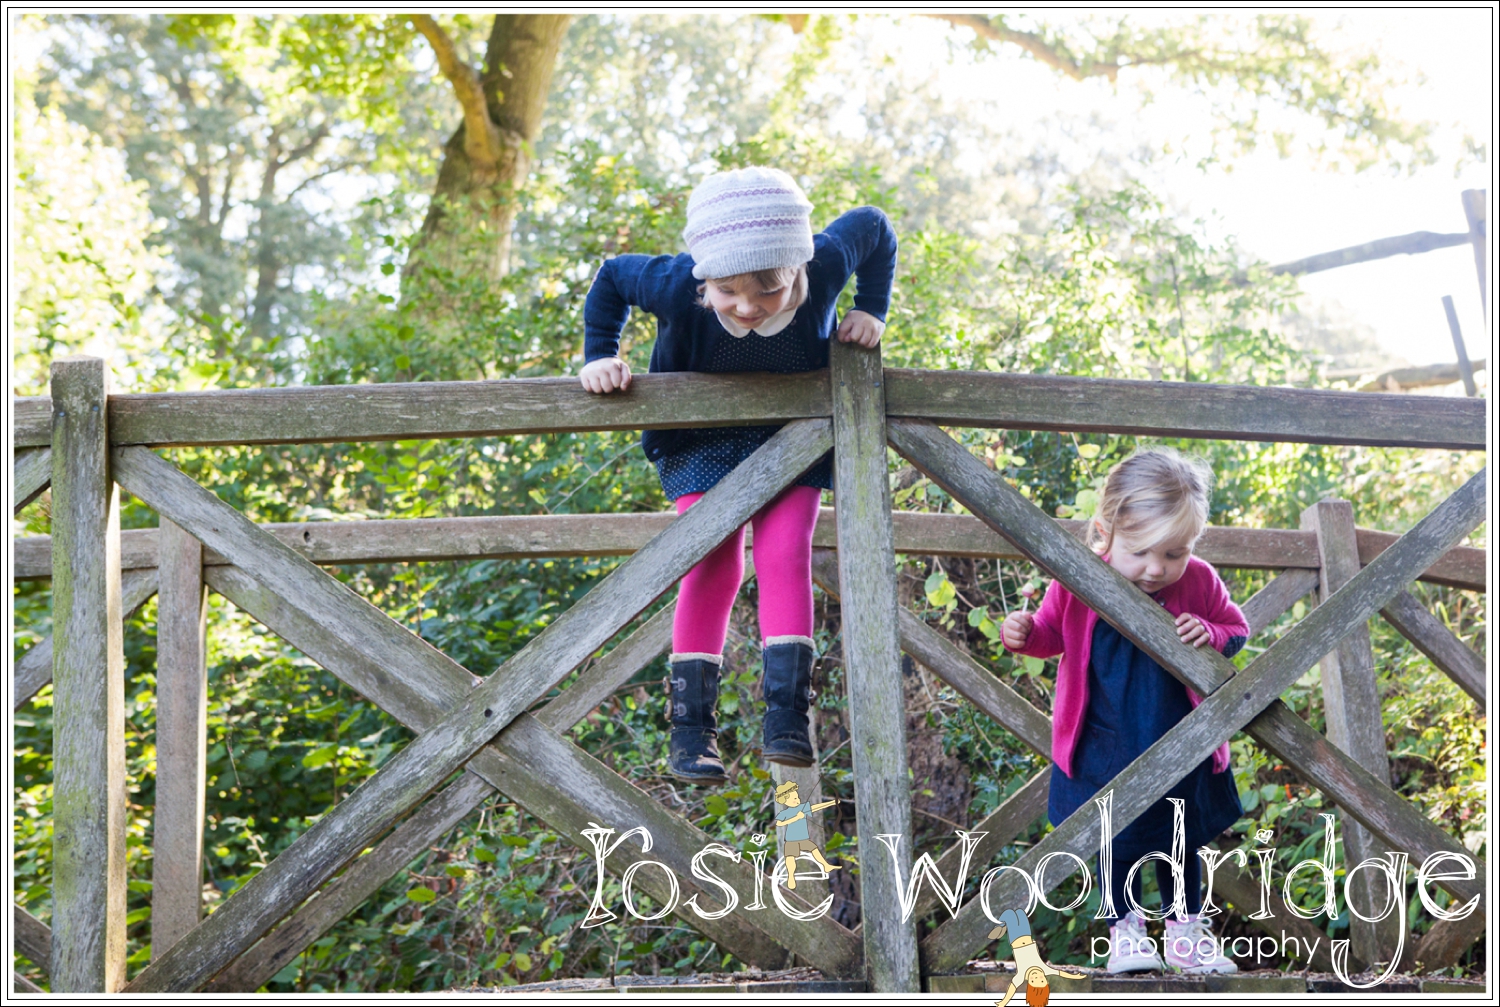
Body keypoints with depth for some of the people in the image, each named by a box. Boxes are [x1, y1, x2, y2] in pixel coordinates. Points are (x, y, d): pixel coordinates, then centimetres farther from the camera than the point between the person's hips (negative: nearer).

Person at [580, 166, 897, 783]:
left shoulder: (827, 265, -30)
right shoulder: (677, 286, -32)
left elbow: (874, 228, -5)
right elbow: (611, 277, -9)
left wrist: (870, 312, -9)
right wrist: (599, 357, -12)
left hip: (793, 433, 1)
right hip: (704, 438, -1)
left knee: (784, 555, -13)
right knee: (711, 566, -10)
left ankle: (786, 712, -12)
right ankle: (691, 724, -3)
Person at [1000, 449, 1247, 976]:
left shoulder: (1199, 582, -16)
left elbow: (1237, 627, 1)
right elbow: (1053, 632, 1)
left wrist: (1210, 634, -22)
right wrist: (1024, 633, -22)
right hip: (1104, 749, -1)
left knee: (1181, 839, 18)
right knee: (1116, 839, 13)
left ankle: (1184, 930, 37)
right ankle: (1125, 927, 33)